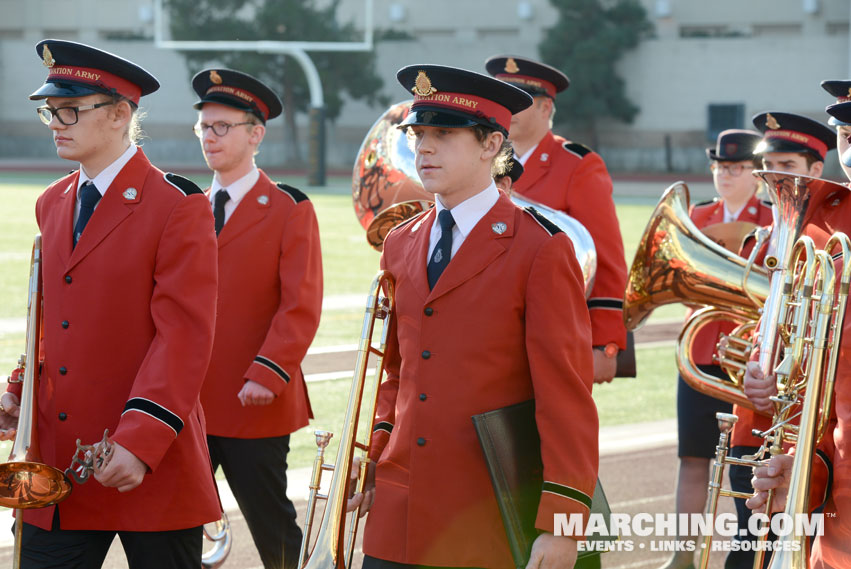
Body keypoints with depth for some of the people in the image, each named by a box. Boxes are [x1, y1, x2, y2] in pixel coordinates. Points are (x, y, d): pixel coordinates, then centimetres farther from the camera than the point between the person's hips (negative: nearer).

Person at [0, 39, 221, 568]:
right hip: (57, 468, 6)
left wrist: (141, 441, -23)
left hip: (149, 466, -6)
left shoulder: (177, 207, -9)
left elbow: (185, 336, -15)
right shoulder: (53, 205, 13)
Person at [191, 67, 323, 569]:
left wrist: (267, 374, -21)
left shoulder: (290, 211, -4)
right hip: (185, 402, 5)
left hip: (253, 404, -5)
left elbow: (302, 306, -11)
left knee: (273, 527, 4)